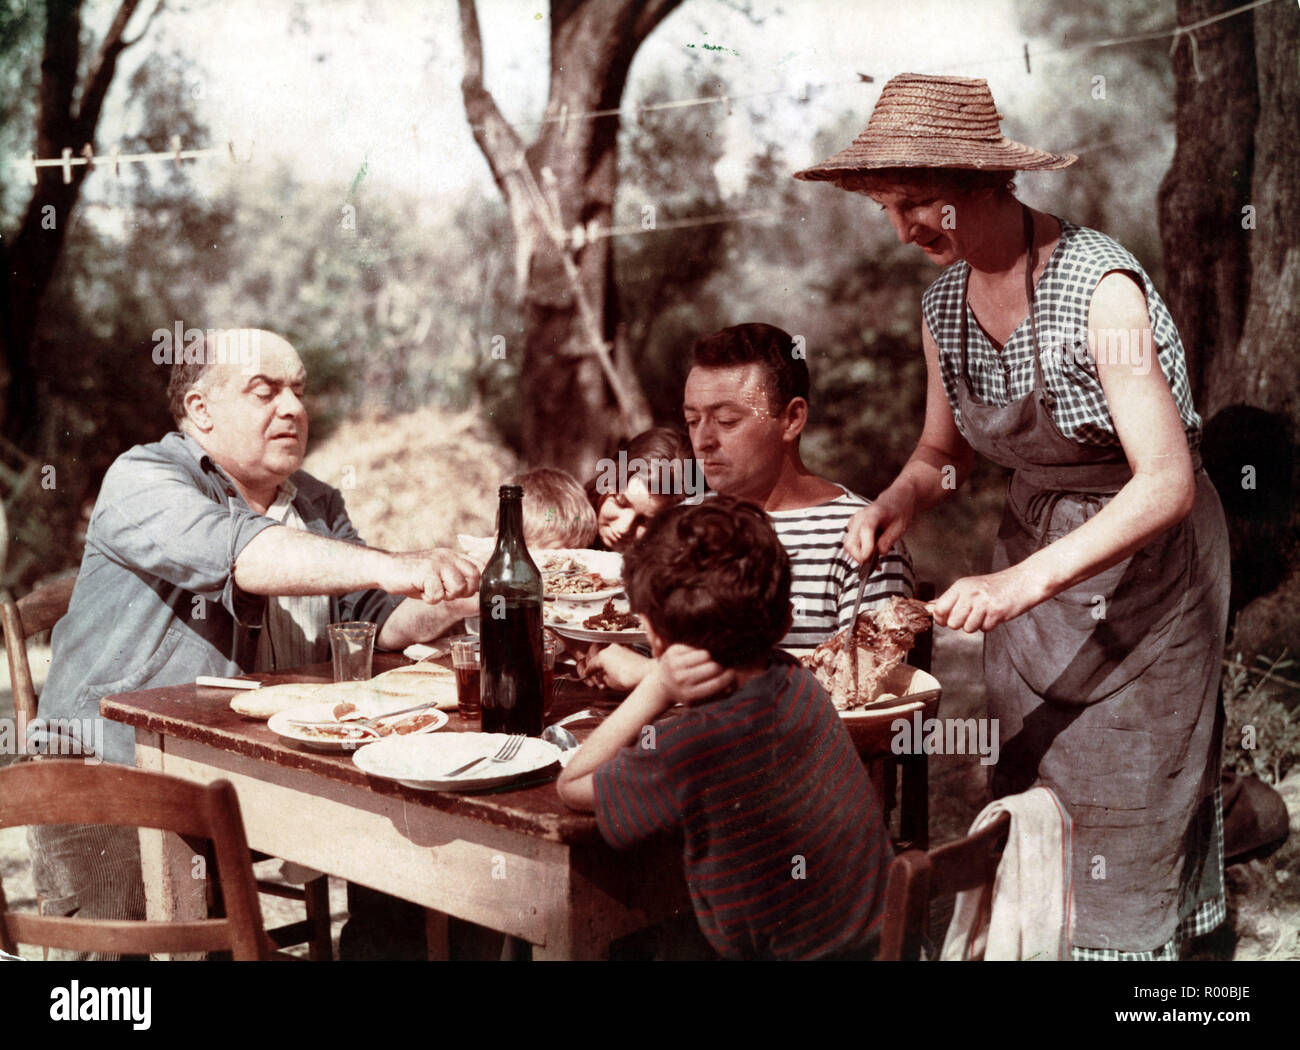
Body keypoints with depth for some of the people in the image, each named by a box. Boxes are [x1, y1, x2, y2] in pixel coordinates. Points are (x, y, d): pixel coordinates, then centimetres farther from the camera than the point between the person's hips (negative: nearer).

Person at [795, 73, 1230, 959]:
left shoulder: (1100, 287, -24)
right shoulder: (944, 303, -2)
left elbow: (1169, 483, -29)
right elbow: (943, 454, 12)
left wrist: (1020, 582, -37)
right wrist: (895, 505, -11)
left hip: (1141, 564, -6)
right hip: (1033, 560, 6)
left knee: (1119, 831, 1)